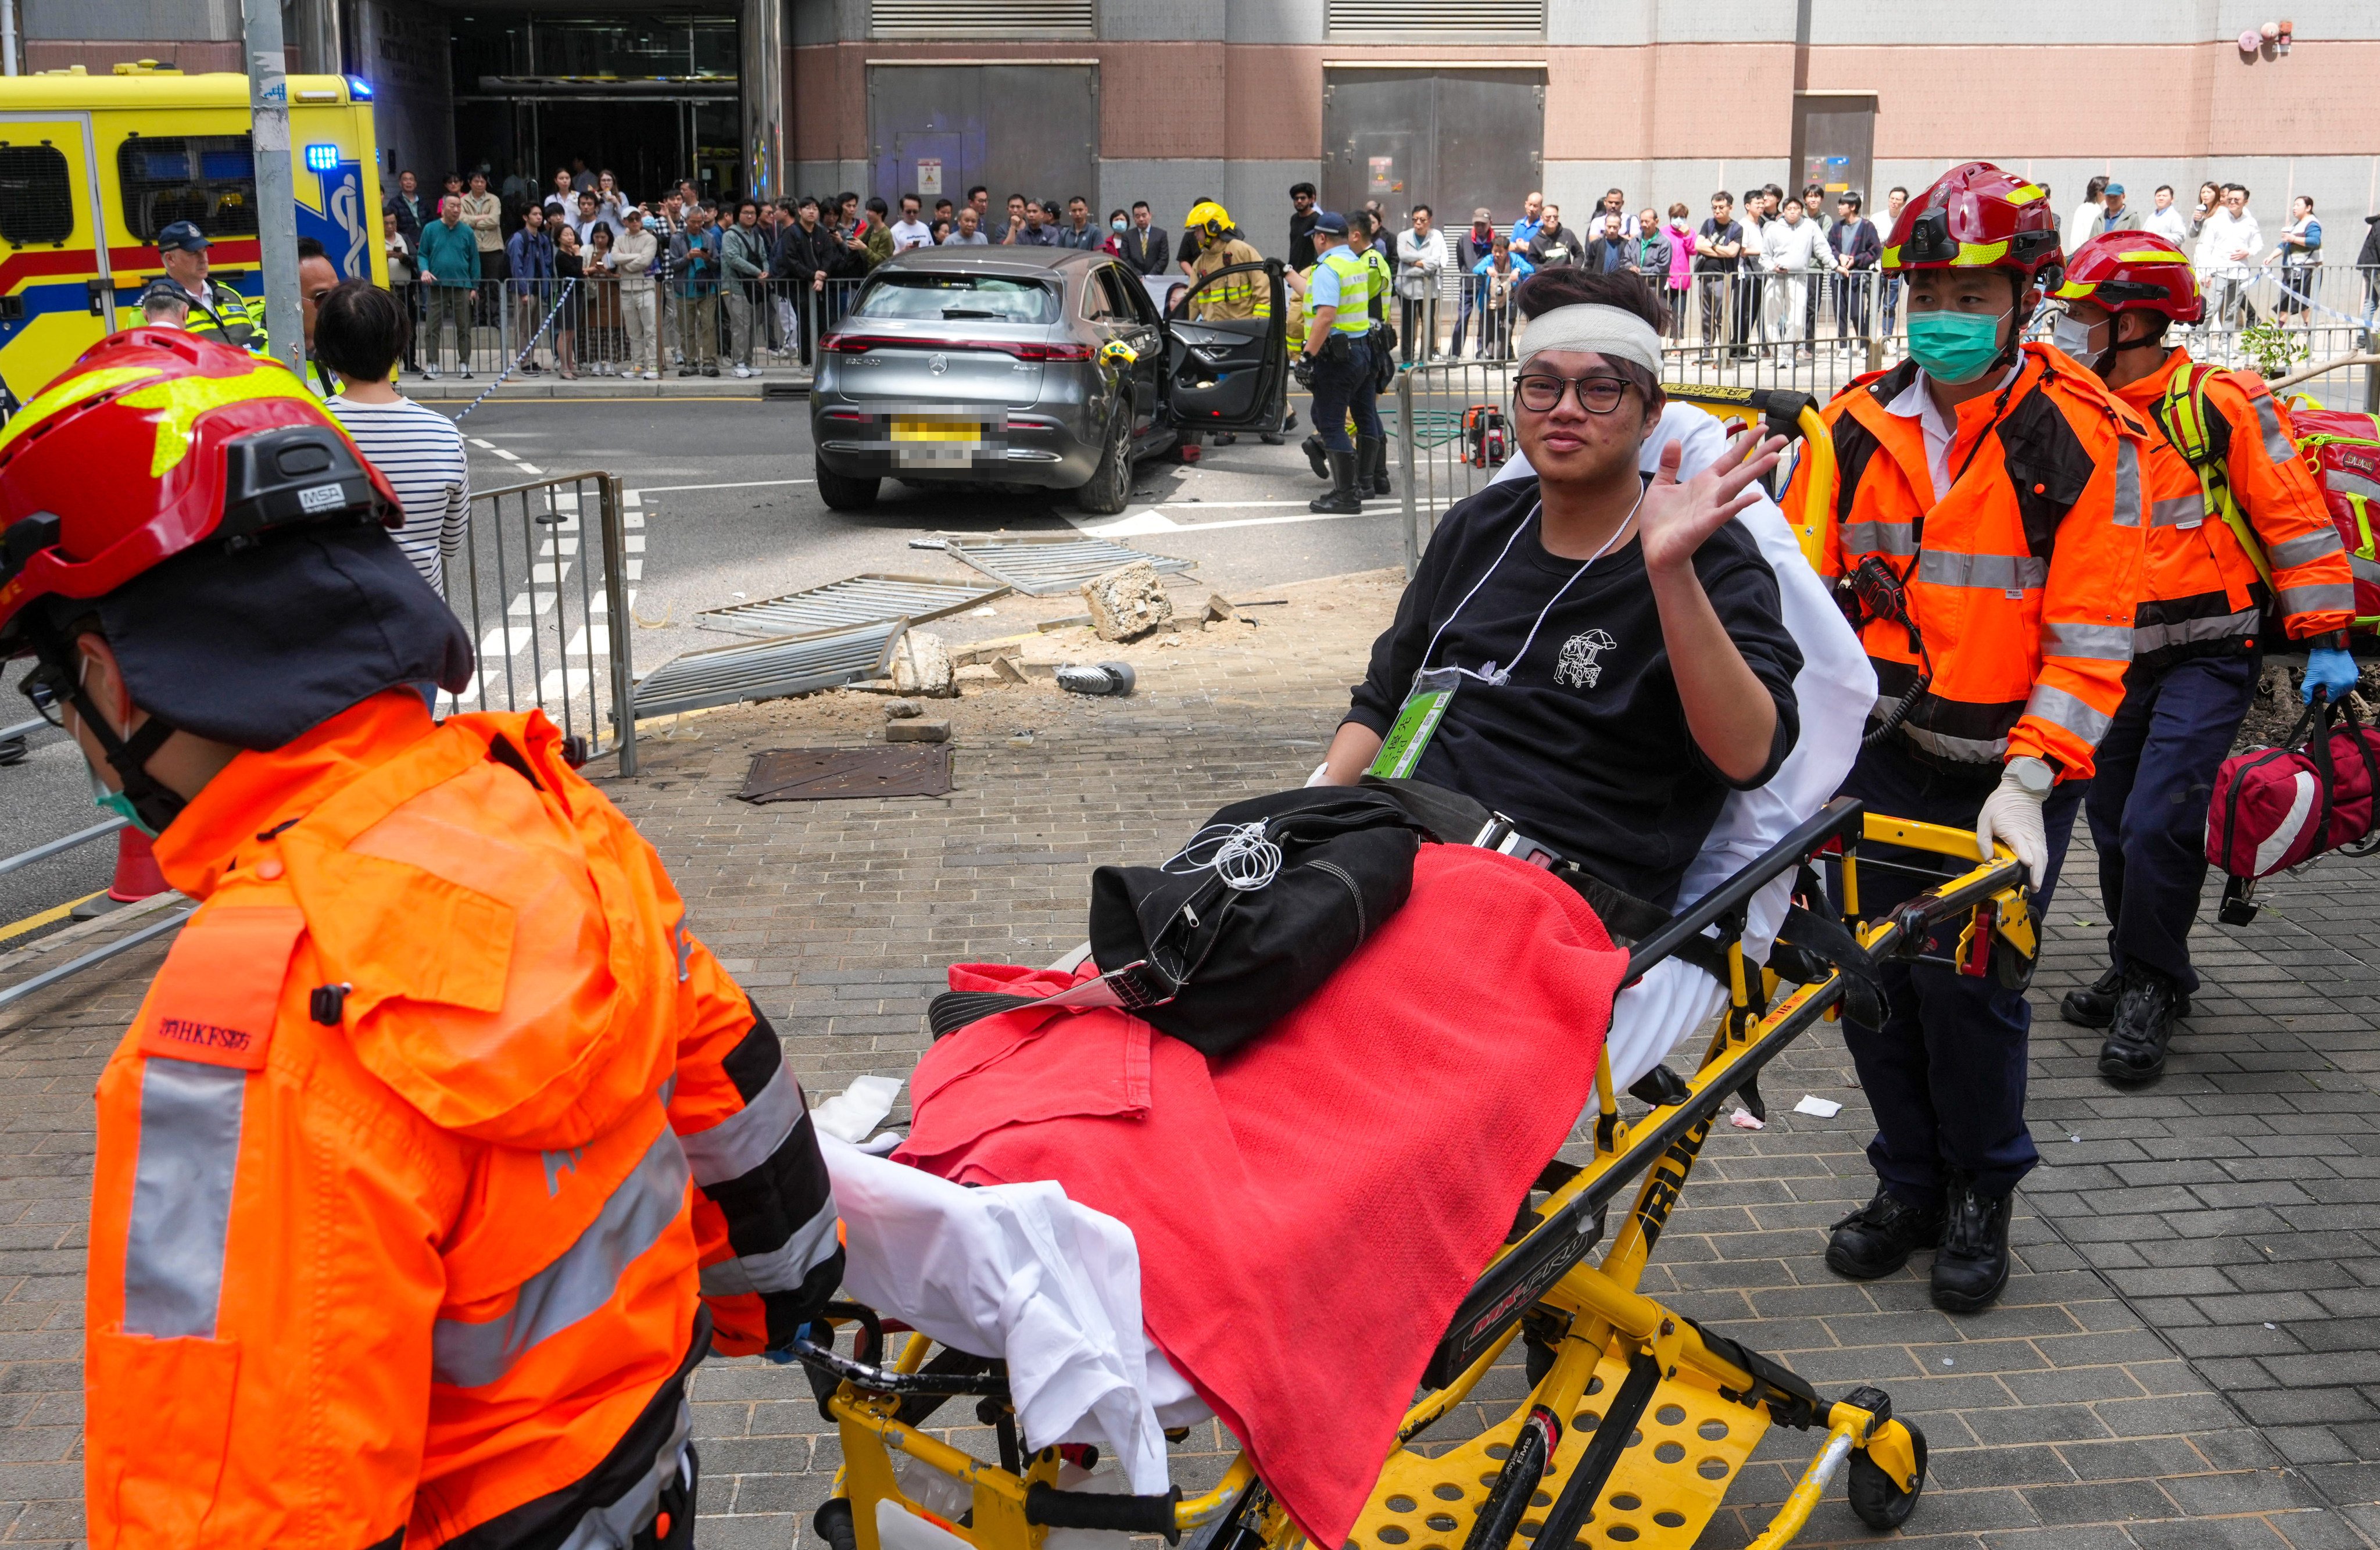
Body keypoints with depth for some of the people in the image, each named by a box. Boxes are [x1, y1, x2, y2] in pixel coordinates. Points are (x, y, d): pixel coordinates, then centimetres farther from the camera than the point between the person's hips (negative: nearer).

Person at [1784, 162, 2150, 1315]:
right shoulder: (1857, 427, 5)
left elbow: (2090, 640, -10)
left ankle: (1979, 1198, 21)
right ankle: (1909, 1185, 28)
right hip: (1881, 753, 4)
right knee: (1872, 975, 7)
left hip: (2010, 765, -4)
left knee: (1969, 985, -4)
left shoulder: (2086, 439, -7)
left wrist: (2027, 781, -20)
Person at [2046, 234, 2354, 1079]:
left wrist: (2325, 639, -13)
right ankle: (2139, 971, 29)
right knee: (2115, 825, 11)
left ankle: (2151, 988, 3)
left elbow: (2295, 519, -10)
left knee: (2157, 826, -14)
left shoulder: (2220, 406, -11)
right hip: (2122, 661, 7)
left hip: (2207, 659, -7)